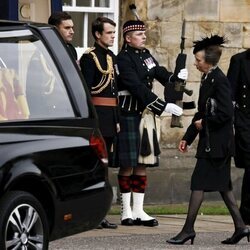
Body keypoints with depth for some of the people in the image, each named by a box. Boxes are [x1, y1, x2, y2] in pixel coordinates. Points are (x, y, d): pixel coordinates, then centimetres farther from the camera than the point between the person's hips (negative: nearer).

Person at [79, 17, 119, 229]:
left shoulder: (111, 57, 17)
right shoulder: (90, 57, -9)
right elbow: (85, 90, -15)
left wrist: (117, 119, 18)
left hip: (110, 117, 9)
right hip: (97, 115, -9)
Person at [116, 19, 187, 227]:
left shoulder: (146, 55, 13)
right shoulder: (124, 59, -13)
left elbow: (160, 74, 13)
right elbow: (137, 88, -21)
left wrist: (177, 77, -8)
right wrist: (164, 107, -23)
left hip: (145, 114, 8)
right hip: (129, 114, -8)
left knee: (142, 163, 8)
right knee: (127, 164, -2)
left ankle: (139, 210, 12)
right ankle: (126, 212, 4)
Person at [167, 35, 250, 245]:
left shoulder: (219, 80, -15)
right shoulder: (208, 79, 14)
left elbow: (226, 113, -22)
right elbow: (202, 113, 20)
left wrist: (204, 123, -11)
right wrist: (187, 137, 18)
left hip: (216, 143, -10)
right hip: (212, 142, 10)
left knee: (199, 183, -8)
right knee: (223, 185, 12)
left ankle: (188, 230, -6)